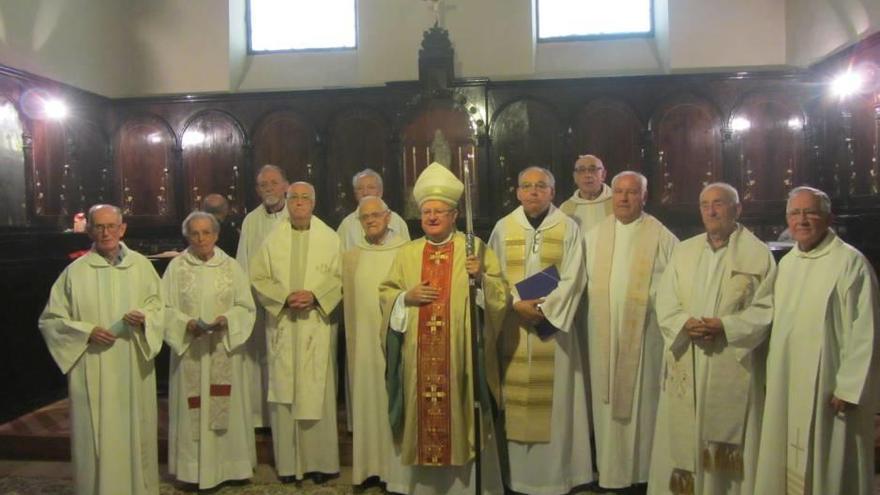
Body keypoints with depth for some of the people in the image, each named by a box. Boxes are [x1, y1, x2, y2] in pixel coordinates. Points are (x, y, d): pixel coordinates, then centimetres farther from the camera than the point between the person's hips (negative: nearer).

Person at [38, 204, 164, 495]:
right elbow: (49, 320, 1)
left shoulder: (141, 265, 3)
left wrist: (145, 318, -12)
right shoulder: (75, 272, -3)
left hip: (134, 368, 2)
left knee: (136, 433, 11)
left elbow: (159, 306, 10)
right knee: (97, 437, 3)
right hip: (94, 372, -2)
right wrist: (87, 332, -14)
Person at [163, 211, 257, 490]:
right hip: (189, 350, -1)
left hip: (224, 348, 1)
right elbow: (165, 309, -1)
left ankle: (228, 464, 18)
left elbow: (246, 307, 3)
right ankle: (193, 467, 13)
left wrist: (226, 319, -15)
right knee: (192, 410, 2)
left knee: (226, 408, 6)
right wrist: (187, 324, -18)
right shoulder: (176, 267, 0)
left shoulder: (231, 266, 3)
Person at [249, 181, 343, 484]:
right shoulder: (272, 239, 6)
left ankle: (320, 461, 12)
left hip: (318, 326, -1)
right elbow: (258, 279, 4)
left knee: (317, 392, 1)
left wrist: (315, 295, -15)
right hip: (283, 327, 1)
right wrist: (285, 297, -11)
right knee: (284, 392, 4)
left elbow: (341, 278, 0)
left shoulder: (329, 238, 3)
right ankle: (288, 462, 14)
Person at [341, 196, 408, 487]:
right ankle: (371, 465, 19)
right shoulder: (350, 257, 9)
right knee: (367, 401, 8)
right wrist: (351, 342, 12)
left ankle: (399, 464, 15)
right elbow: (348, 301, 14)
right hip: (365, 340, 3)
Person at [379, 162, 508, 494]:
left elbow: (501, 294, -2)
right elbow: (385, 294, 12)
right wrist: (407, 297, -7)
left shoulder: (475, 248, 2)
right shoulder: (407, 253, 11)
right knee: (422, 412, 6)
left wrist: (481, 278, -21)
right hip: (419, 355, 3)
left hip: (461, 353, -2)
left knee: (460, 412, 1)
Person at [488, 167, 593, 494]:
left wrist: (544, 309, -14)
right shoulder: (503, 228, 5)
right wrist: (517, 305, -12)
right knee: (516, 395, 5)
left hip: (553, 322, -1)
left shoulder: (568, 228, 1)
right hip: (513, 323, 1)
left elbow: (572, 279, -4)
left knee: (553, 397, 3)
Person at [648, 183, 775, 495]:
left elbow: (766, 308, -5)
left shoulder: (758, 254, 1)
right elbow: (665, 302, 7)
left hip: (733, 365, -3)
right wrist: (685, 323, -13)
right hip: (686, 365, 4)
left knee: (727, 439, 3)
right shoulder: (683, 251, 12)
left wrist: (725, 326, -18)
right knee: (681, 436, 8)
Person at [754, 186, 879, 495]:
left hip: (828, 389, -6)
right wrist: (772, 375, 12)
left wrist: (848, 389, -16)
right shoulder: (787, 263, 9)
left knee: (829, 468, 5)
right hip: (786, 387, 7)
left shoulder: (850, 262, -12)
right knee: (786, 466, 15)